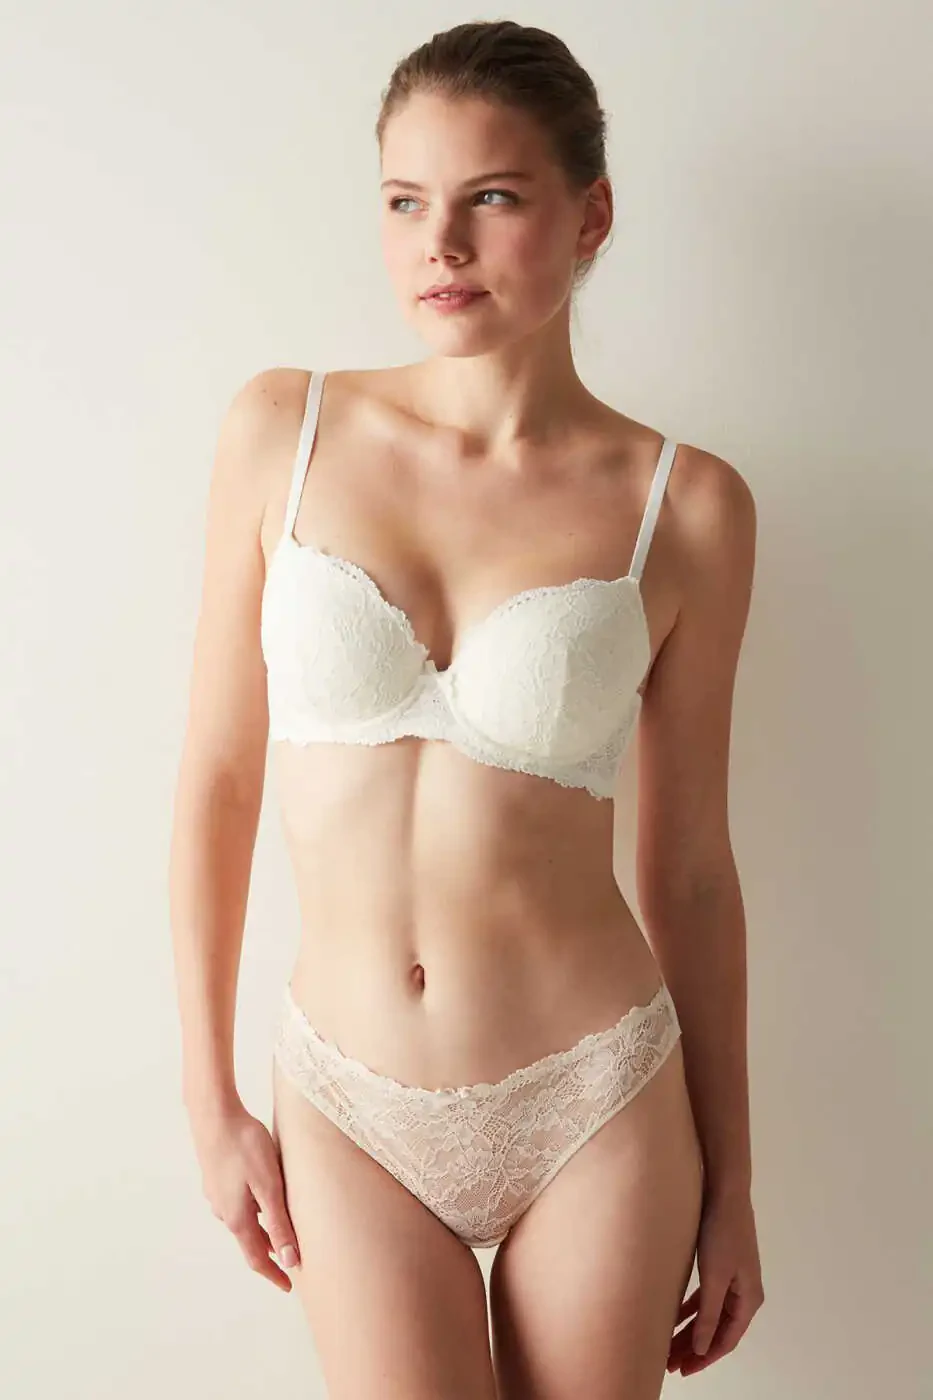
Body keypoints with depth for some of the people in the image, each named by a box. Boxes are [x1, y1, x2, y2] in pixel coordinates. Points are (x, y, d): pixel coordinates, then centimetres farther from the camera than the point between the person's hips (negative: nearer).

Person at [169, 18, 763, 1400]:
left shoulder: (684, 505, -6)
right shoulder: (284, 429, -4)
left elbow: (690, 867, 0)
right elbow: (215, 779, 1)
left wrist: (730, 1186, 6)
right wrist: (210, 1100, 2)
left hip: (598, 1101, 0)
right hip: (353, 1112, 1)